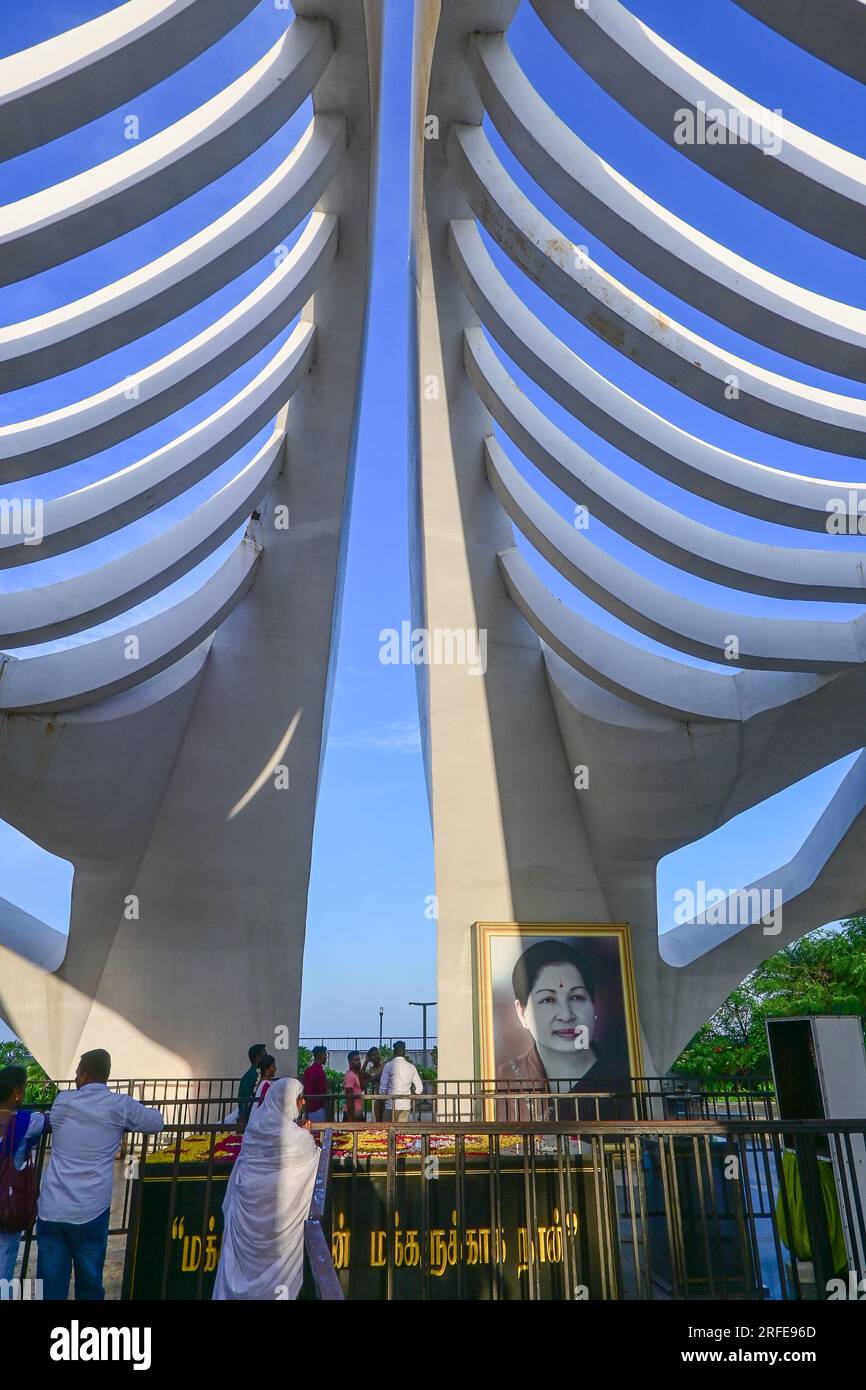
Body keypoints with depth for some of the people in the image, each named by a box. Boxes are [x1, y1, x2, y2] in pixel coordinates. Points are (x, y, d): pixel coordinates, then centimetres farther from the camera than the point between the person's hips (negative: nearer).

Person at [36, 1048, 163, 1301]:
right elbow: (157, 1123, 8)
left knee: (49, 1286, 9)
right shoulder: (120, 1105, -4)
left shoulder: (62, 1101, 3)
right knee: (89, 1283, 13)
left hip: (51, 1209, 2)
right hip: (90, 1211, -2)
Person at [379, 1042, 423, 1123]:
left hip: (391, 1105, -4)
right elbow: (419, 1089, 9)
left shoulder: (388, 1066, -5)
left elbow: (383, 1088, -7)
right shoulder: (411, 1067, 5)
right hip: (406, 1105, 4)